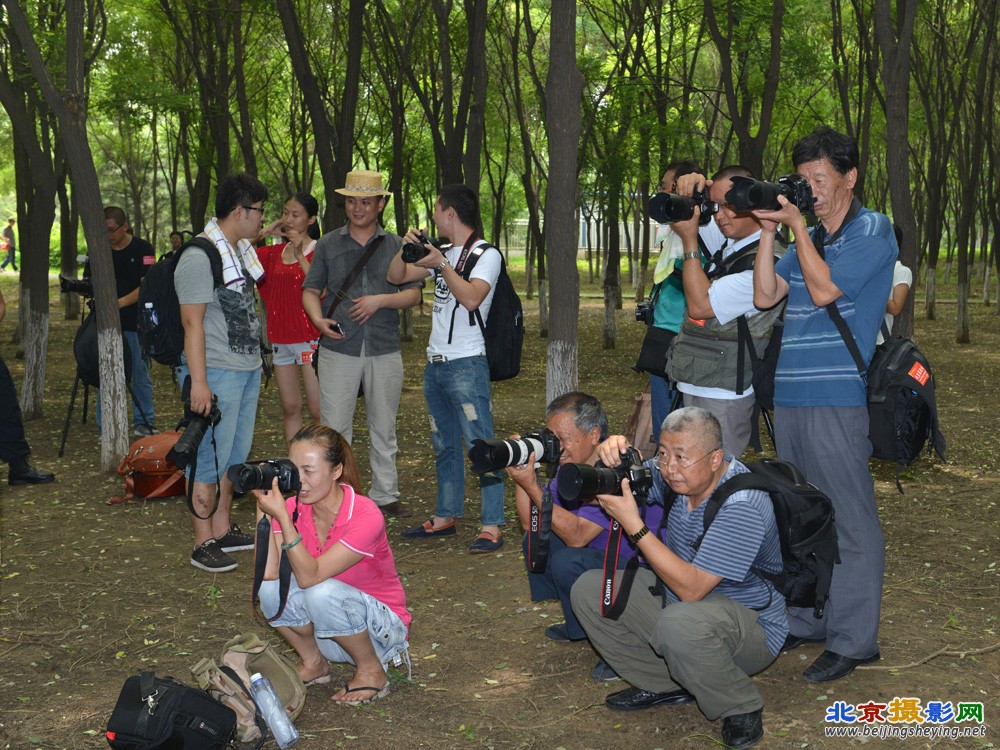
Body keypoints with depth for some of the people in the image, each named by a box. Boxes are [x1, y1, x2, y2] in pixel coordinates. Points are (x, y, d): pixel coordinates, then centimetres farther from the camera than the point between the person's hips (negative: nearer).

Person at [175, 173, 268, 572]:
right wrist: (198, 382, -23)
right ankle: (204, 544, 5)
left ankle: (223, 530, 27)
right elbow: (192, 321, -20)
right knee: (210, 459, -3)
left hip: (248, 369, 10)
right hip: (216, 373, -10)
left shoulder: (240, 250, 14)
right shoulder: (199, 257, -16)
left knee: (235, 455, 16)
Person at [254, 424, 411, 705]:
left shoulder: (366, 517, -26)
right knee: (271, 588, -20)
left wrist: (282, 516, -39)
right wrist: (263, 509, -25)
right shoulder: (294, 508, -9)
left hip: (382, 628, -5)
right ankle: (314, 664, 5)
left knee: (322, 592, -33)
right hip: (329, 633, 5)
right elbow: (267, 572, -21)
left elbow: (309, 576, -32)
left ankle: (372, 671, -8)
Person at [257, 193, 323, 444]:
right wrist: (267, 231, -1)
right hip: (281, 338, 6)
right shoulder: (275, 252, 11)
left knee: (319, 410, -7)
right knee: (290, 409, 11)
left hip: (310, 338, -6)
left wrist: (300, 254, -18)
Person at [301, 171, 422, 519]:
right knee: (335, 427, -1)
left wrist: (380, 300, -12)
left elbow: (413, 294, 5)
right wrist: (318, 320, -12)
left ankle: (385, 495, 21)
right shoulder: (328, 245, 8)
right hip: (339, 350, -1)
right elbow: (310, 291, 8)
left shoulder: (396, 245, 8)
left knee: (384, 428, 10)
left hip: (385, 350, 1)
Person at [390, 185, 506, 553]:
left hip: (467, 364, -8)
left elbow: (471, 298, -22)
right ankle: (445, 517, 25)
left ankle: (492, 526, -7)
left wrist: (442, 265, -19)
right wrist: (406, 249, 0)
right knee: (445, 446, 15)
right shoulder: (443, 254, 15)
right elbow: (396, 277, 17)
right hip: (435, 363, 8)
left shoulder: (487, 254, -7)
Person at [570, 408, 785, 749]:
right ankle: (665, 685, 7)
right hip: (679, 598, 8)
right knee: (589, 589, -2)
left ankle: (741, 710, -11)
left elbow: (691, 589, -32)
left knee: (679, 623, -40)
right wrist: (612, 457, -20)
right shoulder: (675, 474, -7)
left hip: (751, 623, -8)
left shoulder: (742, 505, -29)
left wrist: (634, 526, -33)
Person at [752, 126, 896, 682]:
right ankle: (805, 620, 27)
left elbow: (824, 289, -15)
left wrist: (797, 225, -9)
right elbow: (765, 296, 8)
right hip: (790, 396, 8)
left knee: (850, 520, -1)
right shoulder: (807, 238, 17)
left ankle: (853, 639, 7)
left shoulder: (873, 231, -4)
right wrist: (769, 230, 2)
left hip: (838, 399, -8)